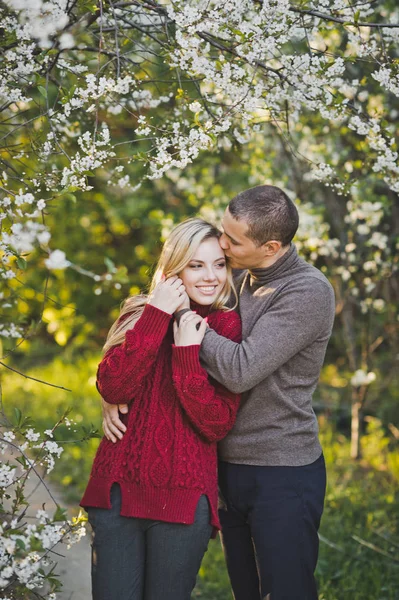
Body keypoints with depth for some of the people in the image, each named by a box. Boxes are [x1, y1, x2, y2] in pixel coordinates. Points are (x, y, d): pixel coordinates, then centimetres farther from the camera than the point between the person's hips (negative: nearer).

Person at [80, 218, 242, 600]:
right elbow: (112, 388, -10)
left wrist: (188, 355, -19)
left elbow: (216, 425, -10)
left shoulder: (229, 328, -2)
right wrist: (154, 320, -14)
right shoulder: (139, 314, 6)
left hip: (182, 497, -2)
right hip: (117, 488, 2)